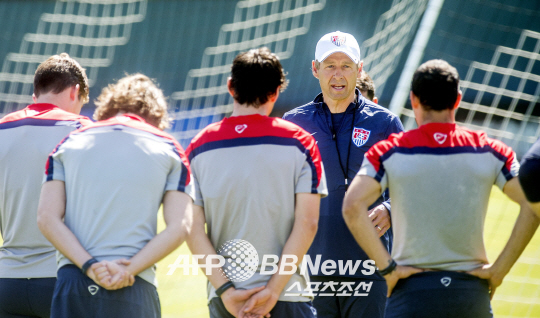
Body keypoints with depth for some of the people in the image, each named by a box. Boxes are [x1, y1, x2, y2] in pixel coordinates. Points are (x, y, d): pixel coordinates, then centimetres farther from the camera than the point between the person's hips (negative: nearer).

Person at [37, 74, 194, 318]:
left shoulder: (68, 144, 13)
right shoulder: (168, 149, 9)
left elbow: (47, 218, 0)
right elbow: (179, 227, -2)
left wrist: (90, 266, -8)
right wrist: (129, 270, -9)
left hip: (72, 280, 2)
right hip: (134, 290, -1)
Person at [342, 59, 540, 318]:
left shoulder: (391, 152, -1)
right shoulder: (488, 151, 2)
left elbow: (352, 206, -14)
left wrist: (386, 266, -9)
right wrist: (500, 268, -3)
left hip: (412, 291, -2)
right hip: (472, 293, 2)